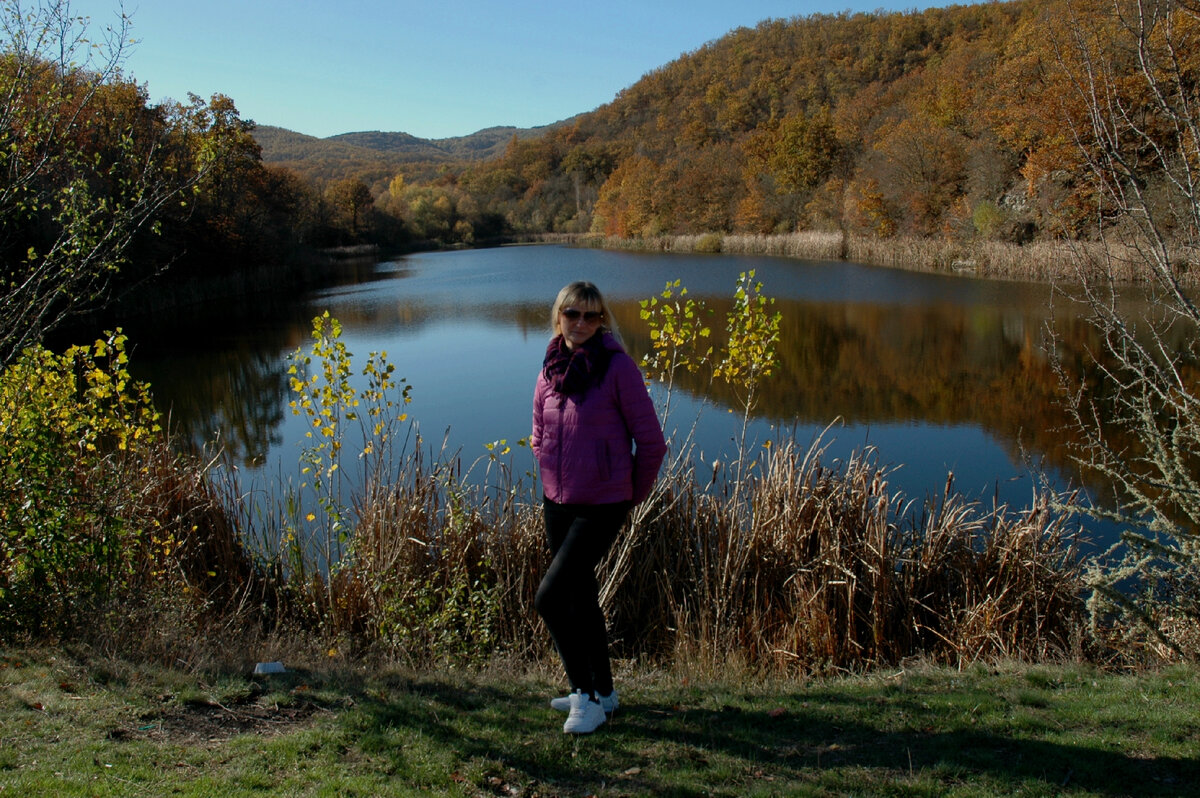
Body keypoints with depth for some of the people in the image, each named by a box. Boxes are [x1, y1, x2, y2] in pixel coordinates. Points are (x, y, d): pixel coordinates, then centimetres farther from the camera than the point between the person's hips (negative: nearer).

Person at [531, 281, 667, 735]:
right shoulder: (550, 369, 4)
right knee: (580, 596, 16)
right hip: (557, 504, 7)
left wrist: (634, 496, 1)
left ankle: (586, 696, 4)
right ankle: (602, 692, 32)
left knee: (549, 597, -12)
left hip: (601, 507, -6)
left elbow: (651, 442, -9)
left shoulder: (618, 368, -14)